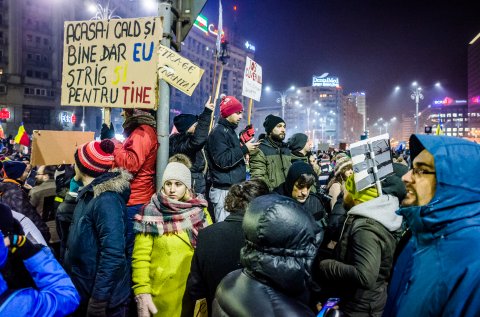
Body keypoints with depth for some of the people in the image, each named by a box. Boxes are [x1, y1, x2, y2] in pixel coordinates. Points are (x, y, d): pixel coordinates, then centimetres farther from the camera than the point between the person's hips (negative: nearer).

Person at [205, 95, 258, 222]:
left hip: (234, 188, 10)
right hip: (224, 190, -10)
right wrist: (244, 149, -16)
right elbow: (223, 160, -21)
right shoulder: (219, 132, -11)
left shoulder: (230, 131, 18)